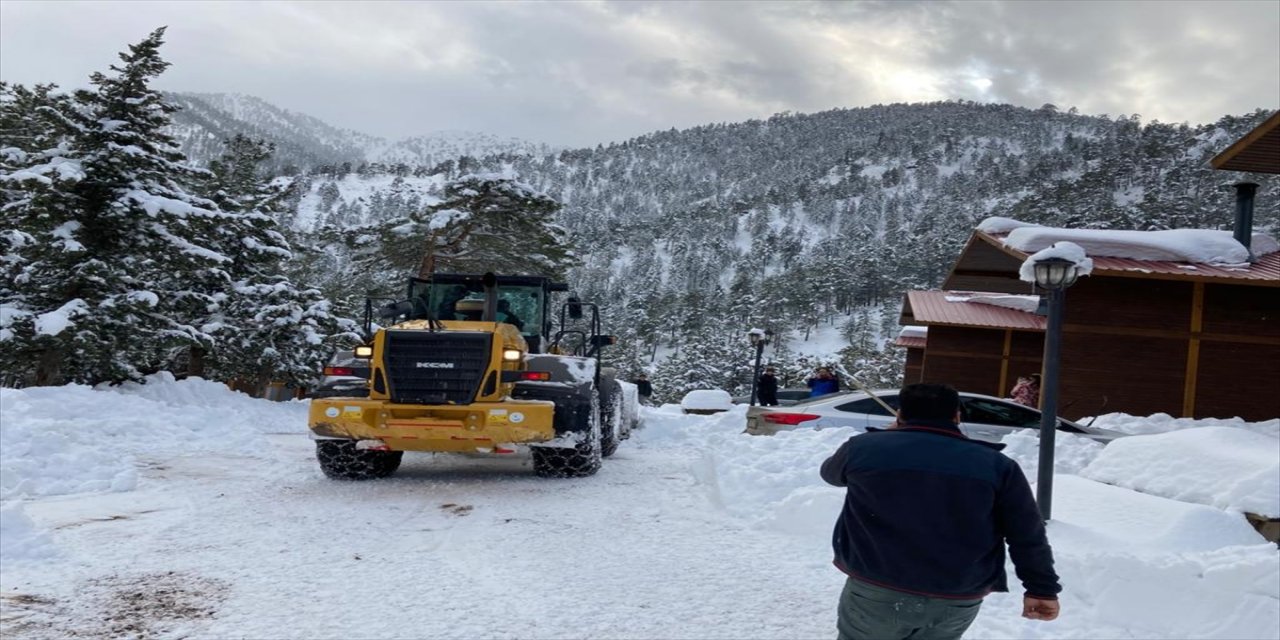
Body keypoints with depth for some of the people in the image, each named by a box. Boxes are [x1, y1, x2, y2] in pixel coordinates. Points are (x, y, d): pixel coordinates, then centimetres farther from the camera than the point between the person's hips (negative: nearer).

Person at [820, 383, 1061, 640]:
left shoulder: (862, 447, 1)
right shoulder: (997, 465, 2)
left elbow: (830, 472, 23)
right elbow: (1028, 536, 3)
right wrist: (1043, 588, 14)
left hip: (877, 591, -2)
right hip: (960, 599, 2)